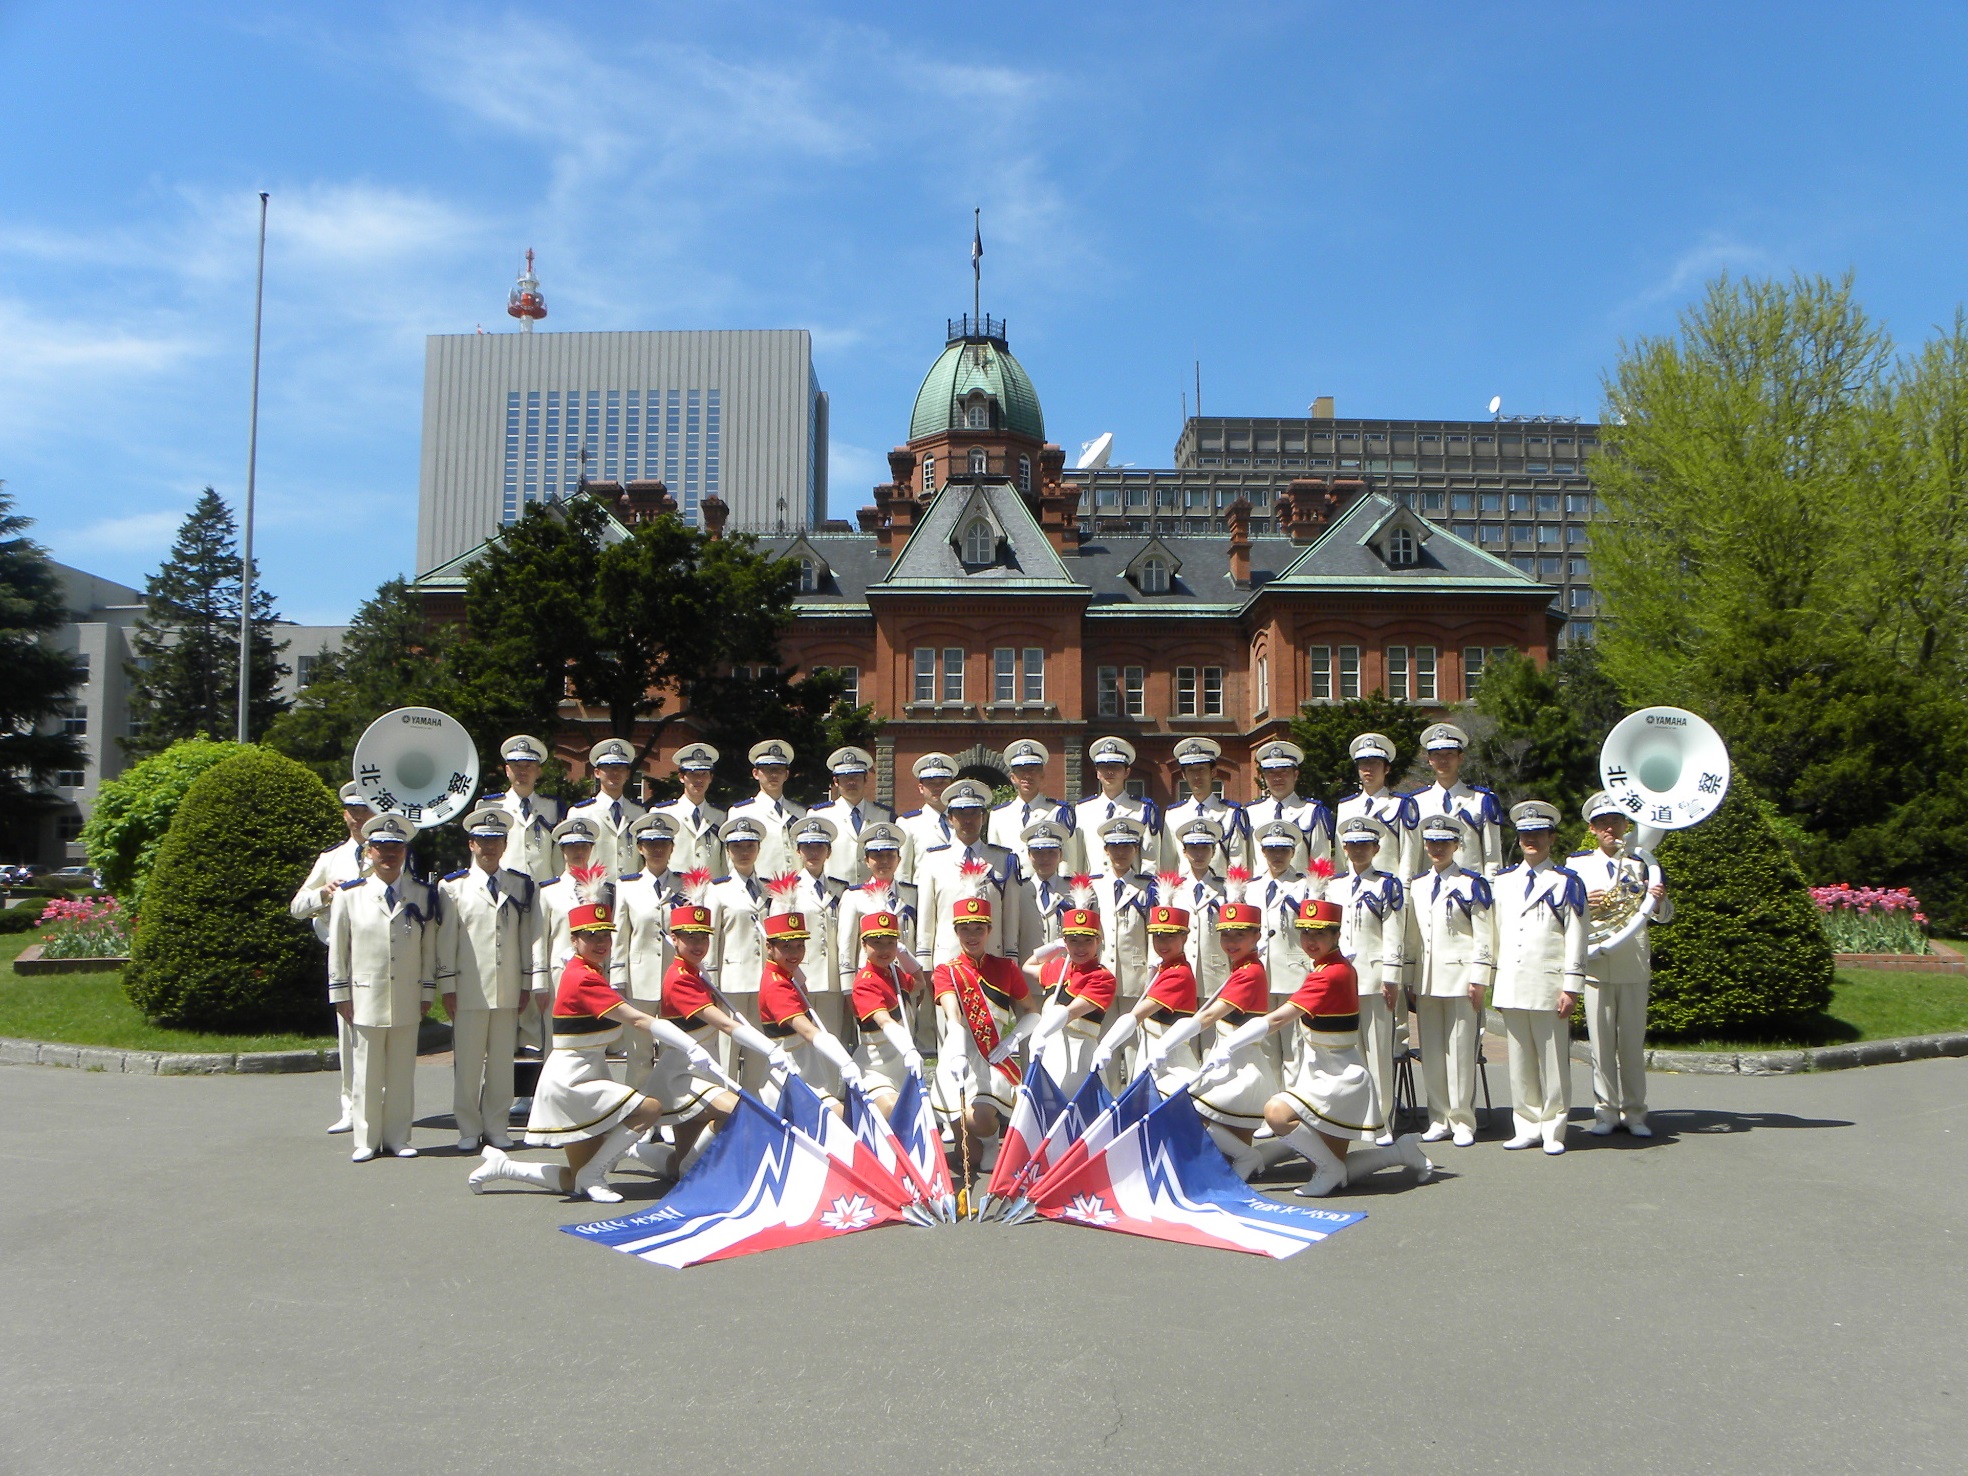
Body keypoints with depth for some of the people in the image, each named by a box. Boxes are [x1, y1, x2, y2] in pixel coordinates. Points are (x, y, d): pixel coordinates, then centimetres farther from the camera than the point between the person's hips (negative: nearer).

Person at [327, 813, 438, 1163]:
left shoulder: (423, 895, 6)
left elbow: (429, 948, 7)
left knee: (403, 1072, 7)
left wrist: (427, 993, 5)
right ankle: (367, 1141, 15)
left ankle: (397, 1138, 17)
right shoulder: (349, 894, 2)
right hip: (366, 999, -1)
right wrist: (341, 996, 1)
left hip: (408, 999, 1)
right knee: (367, 1073, 5)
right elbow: (337, 948, 4)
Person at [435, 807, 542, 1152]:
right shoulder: (452, 887, 3)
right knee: (467, 1063, 2)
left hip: (508, 990, 2)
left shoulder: (522, 886, 8)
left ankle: (496, 1127, 17)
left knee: (502, 1062, 6)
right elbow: (446, 940, 2)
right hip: (469, 990, -2)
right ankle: (469, 1130, 13)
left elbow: (531, 937, 9)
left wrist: (529, 983, 5)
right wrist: (447, 987, -1)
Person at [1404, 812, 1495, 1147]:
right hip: (1426, 980, 5)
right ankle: (1439, 1119, 16)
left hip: (1460, 979, -5)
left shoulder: (1472, 884, -2)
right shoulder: (1416, 886, 14)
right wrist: (1409, 980, 12)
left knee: (1460, 1052, -2)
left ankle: (1462, 1122, 7)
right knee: (1431, 1053, 7)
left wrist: (1478, 979, -10)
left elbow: (1484, 936, -5)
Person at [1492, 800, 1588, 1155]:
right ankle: (1527, 1127, 16)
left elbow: (1576, 938, -2)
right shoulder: (1502, 881, 13)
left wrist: (1570, 987, -8)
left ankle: (1553, 1130, 10)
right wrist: (1492, 982, 12)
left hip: (1548, 986, -4)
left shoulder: (1567, 882, 2)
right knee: (1519, 1061, 7)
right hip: (1510, 988, 4)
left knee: (1553, 1061, 1)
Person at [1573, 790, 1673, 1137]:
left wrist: (1659, 900, -13)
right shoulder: (1577, 863, 6)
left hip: (1634, 965, 1)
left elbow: (1664, 915, 9)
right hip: (1595, 964, 0)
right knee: (1602, 1043, 2)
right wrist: (1582, 903, -14)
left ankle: (1634, 1112, 12)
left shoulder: (1641, 863, 8)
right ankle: (1605, 1112, 9)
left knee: (1633, 1043, 4)